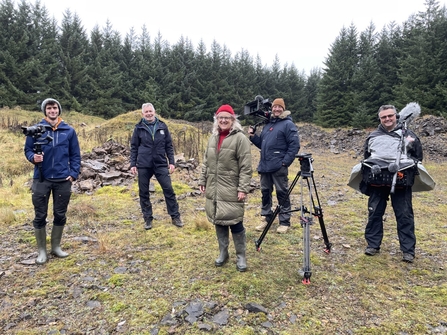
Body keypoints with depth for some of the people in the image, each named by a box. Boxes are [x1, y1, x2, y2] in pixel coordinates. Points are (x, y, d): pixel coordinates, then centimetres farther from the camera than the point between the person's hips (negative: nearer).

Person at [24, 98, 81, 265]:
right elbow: (27, 149, 6)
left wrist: (73, 174, -4)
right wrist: (33, 157, -16)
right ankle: (41, 250, 22)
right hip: (41, 179, -1)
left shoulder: (69, 131, 3)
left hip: (63, 180, 1)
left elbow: (75, 155, 5)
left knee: (60, 215, 11)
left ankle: (56, 246, 28)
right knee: (40, 216, 6)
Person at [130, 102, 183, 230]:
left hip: (161, 164, 0)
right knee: (143, 193, 7)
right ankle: (148, 218, 21)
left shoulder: (162, 126, 4)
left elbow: (169, 146, 6)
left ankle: (175, 217, 12)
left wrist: (171, 162, 1)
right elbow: (134, 147, 6)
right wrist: (133, 164, 1)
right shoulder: (139, 128, 2)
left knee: (169, 190, -1)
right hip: (143, 165, 0)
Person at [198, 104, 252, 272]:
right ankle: (223, 253, 31)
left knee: (235, 224, 1)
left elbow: (246, 167, -13)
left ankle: (241, 256, 20)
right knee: (219, 222, 15)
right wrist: (202, 181, 12)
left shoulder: (240, 138, -10)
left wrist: (243, 189, -17)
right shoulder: (213, 138, 11)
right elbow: (206, 162, 17)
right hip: (214, 190, 6)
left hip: (231, 191, -6)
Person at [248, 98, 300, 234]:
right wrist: (253, 136, 5)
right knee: (265, 192, 13)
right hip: (264, 165, 7)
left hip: (279, 166, -7)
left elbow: (294, 145, -11)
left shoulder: (288, 124, -4)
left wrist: (285, 162, -17)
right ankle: (267, 218, 27)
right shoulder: (267, 124, 18)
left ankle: (285, 222, 11)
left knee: (282, 193, 0)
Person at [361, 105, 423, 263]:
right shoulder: (373, 136, 16)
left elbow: (418, 156, 13)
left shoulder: (407, 134, 9)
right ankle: (373, 245, 19)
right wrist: (370, 167, 6)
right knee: (374, 213, 7)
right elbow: (366, 156, 22)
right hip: (377, 179, 2)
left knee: (405, 215, 1)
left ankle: (408, 250, 11)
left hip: (401, 180, -2)